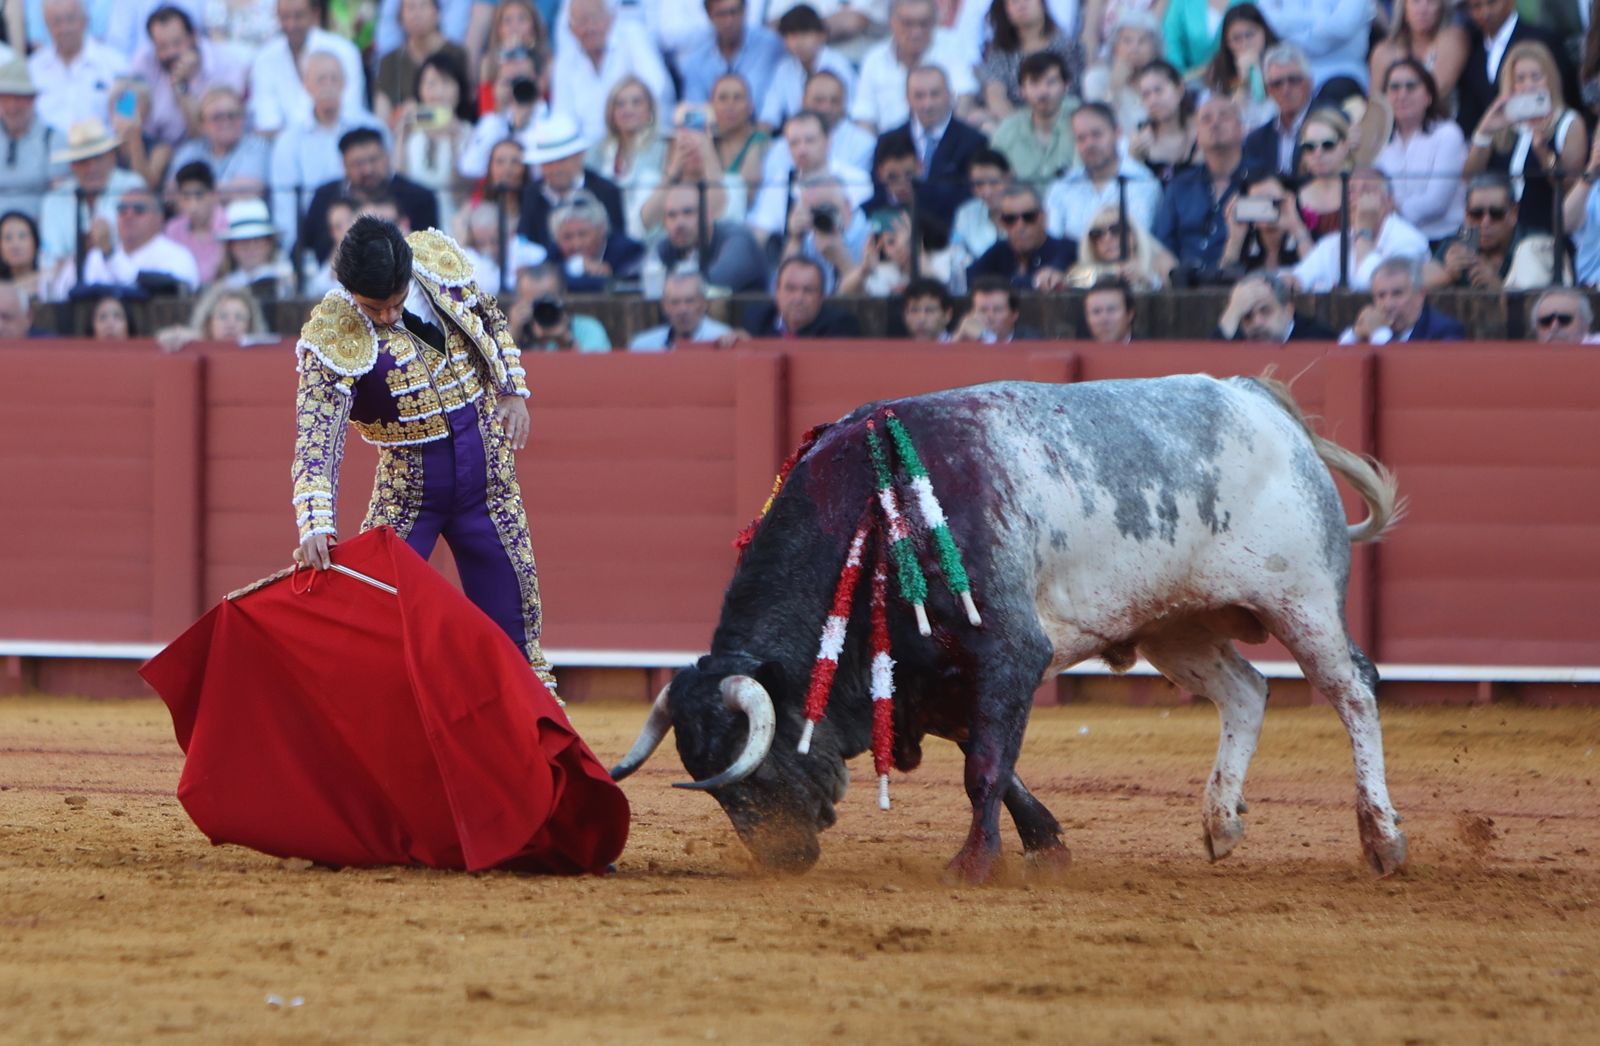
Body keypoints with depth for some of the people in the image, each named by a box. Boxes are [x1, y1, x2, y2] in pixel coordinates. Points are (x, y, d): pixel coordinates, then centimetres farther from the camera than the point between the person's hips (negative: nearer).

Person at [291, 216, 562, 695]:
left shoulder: (440, 260, -10)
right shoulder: (333, 340, -24)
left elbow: (490, 319, 12)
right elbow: (317, 441, -29)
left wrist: (512, 390, 5)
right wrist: (316, 528, -41)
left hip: (488, 478, 3)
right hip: (407, 487, -3)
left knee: (511, 619, 10)